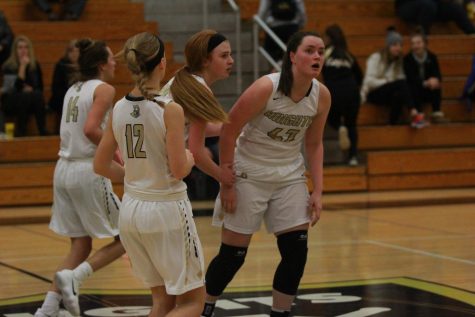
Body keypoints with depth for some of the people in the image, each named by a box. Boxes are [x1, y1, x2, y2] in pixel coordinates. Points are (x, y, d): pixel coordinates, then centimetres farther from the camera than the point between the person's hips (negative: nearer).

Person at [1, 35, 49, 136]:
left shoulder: (35, 65, 5)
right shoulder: (8, 67, -7)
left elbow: (40, 87, 10)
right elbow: (16, 87, -20)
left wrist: (30, 89, -12)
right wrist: (23, 66, -22)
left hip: (31, 103, 3)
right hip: (10, 103, -3)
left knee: (38, 95, -30)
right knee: (25, 96, -35)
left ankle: (43, 131, -32)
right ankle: (20, 132, -30)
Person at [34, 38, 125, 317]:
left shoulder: (73, 90, 16)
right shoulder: (104, 89, -7)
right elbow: (91, 129, -22)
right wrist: (118, 157, -14)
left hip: (64, 169, 8)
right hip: (89, 171, -8)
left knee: (81, 246, 13)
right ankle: (73, 276, -13)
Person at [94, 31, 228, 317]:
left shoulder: (119, 109, 1)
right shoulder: (170, 110, -16)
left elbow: (101, 165, 7)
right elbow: (179, 170, -17)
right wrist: (189, 159, 4)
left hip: (131, 208, 6)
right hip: (167, 208, -6)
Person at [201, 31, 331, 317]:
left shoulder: (322, 95, -7)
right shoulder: (266, 88, -23)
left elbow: (314, 144, 5)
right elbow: (229, 131, -16)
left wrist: (318, 191, -1)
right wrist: (227, 183, -14)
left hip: (290, 177, 5)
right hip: (249, 175, -5)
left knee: (296, 252, -3)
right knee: (233, 254, 1)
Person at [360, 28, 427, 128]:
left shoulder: (399, 61, 14)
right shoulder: (376, 58, -4)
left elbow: (402, 78, 5)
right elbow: (369, 81, -14)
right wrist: (388, 82, -18)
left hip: (390, 94, 5)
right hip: (373, 94, -5)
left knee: (398, 95, -34)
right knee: (401, 83, -31)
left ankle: (394, 123, -31)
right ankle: (414, 113, -44)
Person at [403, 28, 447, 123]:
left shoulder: (432, 57, 0)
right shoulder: (407, 59, -8)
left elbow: (437, 74, -10)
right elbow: (410, 78, -20)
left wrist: (436, 80, -36)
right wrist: (424, 83, -36)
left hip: (429, 91, 2)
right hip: (413, 94, -2)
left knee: (436, 86, -29)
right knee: (413, 88, -35)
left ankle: (437, 114, -28)